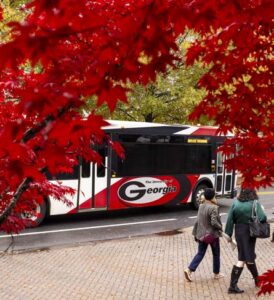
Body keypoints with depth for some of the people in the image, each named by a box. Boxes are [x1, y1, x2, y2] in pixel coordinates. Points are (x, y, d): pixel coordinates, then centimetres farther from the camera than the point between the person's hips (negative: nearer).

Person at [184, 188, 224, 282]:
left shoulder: (201, 206, 1)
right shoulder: (213, 208, -20)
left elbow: (198, 220, 7)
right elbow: (214, 222, -23)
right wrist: (220, 227, -6)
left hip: (201, 234, 6)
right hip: (212, 234, -6)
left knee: (200, 253, 11)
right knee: (216, 254, 14)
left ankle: (189, 270, -3)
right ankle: (216, 273, 27)